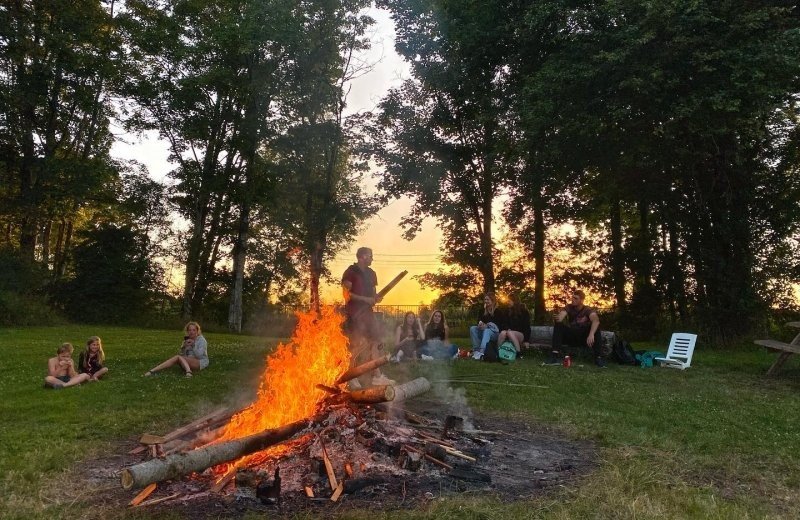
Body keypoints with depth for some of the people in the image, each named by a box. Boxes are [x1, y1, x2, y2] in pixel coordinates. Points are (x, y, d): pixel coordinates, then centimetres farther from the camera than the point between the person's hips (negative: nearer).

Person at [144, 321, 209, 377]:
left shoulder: (201, 340, -6)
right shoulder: (187, 339, 12)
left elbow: (199, 356, -15)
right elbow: (182, 355, 5)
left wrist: (193, 345, -20)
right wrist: (184, 347, -13)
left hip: (200, 363, -6)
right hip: (188, 362, 6)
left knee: (178, 357, -26)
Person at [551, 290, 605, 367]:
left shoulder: (588, 310, -10)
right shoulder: (569, 307, -3)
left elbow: (596, 320, -33)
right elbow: (561, 316, -23)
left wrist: (591, 334, -51)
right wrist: (559, 318, -50)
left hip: (584, 338, -2)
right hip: (570, 337, 2)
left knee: (596, 326, -27)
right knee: (558, 325, -22)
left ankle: (598, 357, -32)